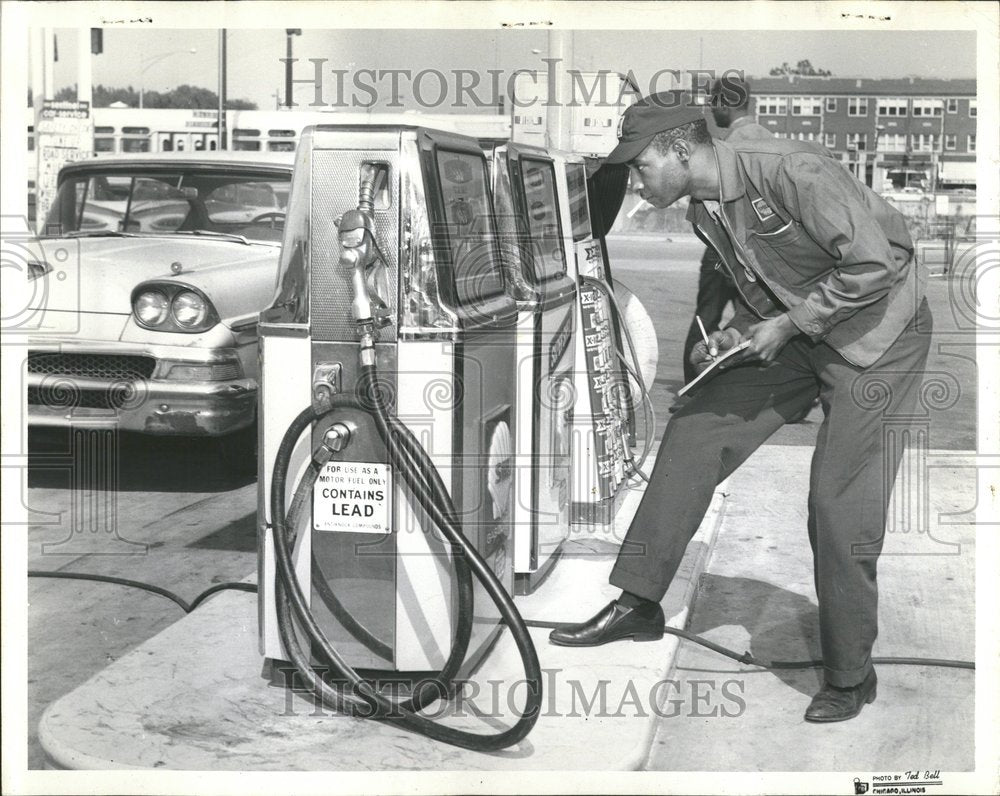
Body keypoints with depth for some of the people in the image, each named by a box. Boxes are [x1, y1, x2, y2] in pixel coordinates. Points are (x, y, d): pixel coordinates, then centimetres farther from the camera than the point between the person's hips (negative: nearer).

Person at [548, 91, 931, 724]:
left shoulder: (790, 172, -26)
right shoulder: (706, 209, 2)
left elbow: (875, 265, -28)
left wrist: (788, 325, -22)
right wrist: (733, 335, -4)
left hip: (878, 336, -8)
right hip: (794, 333, 8)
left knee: (840, 504, -9)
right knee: (693, 434, -2)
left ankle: (850, 677, 8)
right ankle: (638, 604, 4)